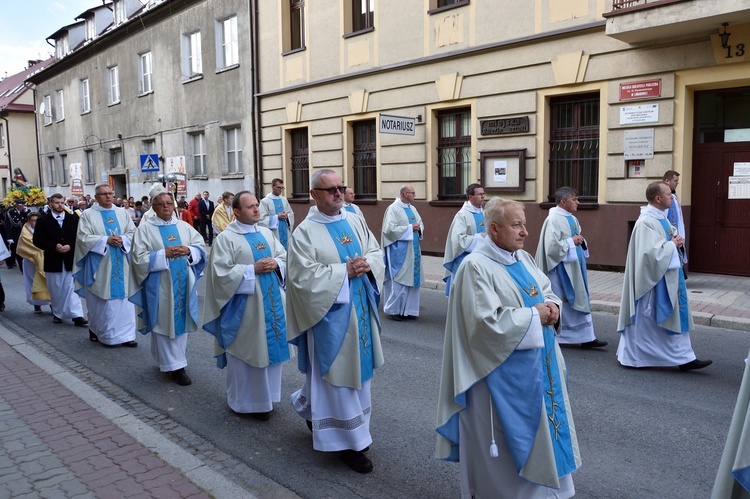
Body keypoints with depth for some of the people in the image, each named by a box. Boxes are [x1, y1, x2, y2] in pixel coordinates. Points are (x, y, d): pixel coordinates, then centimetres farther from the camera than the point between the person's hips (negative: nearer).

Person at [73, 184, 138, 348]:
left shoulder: (123, 213, 9)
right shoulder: (88, 214, -1)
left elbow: (133, 232, 6)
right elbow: (84, 238, -9)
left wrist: (122, 240, -13)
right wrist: (106, 240, -17)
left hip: (121, 264, 3)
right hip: (100, 265, -3)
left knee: (123, 299, 2)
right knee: (101, 300, 3)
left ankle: (125, 334, 6)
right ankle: (97, 331, 19)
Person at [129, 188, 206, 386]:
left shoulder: (184, 226, 8)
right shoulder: (145, 228, -4)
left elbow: (201, 247, 7)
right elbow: (139, 258, -10)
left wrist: (188, 251, -13)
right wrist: (164, 254, -19)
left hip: (183, 283, 4)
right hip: (160, 286, -4)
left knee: (181, 320, 10)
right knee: (164, 323, 0)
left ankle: (171, 360, 26)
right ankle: (174, 365, 7)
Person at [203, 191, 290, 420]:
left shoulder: (266, 233, 10)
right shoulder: (225, 238, -8)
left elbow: (285, 256, 13)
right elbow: (221, 273, -16)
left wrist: (276, 263, -9)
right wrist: (253, 269, -20)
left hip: (271, 301, 6)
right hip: (244, 306, -6)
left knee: (270, 347, 12)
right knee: (246, 351, 3)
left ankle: (265, 395, 29)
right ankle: (244, 400, 20)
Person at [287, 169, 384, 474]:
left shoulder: (356, 222, 7)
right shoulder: (305, 232, -10)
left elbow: (377, 252, 11)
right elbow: (303, 276, -18)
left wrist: (367, 264, -12)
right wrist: (344, 271, -19)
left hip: (360, 309, 7)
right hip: (331, 313, -7)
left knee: (359, 367, 17)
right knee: (337, 373, 1)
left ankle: (311, 407, 41)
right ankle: (348, 441, 16)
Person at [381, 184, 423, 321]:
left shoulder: (412, 208, 13)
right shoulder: (393, 209, -10)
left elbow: (420, 224, 18)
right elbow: (390, 228, -18)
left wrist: (419, 228, -5)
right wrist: (410, 228, -17)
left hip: (413, 250, 8)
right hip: (399, 251, -8)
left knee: (412, 279, 8)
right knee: (399, 280, -4)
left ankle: (408, 310, 17)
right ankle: (393, 310, 9)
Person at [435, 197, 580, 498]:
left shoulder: (523, 258, 7)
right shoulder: (475, 266, -20)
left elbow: (546, 288, 17)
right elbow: (488, 320, -26)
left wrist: (551, 305, -6)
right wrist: (533, 315, -18)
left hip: (537, 362, 9)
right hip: (503, 371, -9)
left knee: (539, 426, 20)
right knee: (508, 436, 6)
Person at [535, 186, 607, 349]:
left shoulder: (572, 219, 10)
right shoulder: (553, 220, -17)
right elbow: (552, 246, -24)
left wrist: (580, 241, -1)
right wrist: (571, 241, -16)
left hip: (574, 267, 9)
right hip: (560, 269, -9)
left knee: (580, 300, 8)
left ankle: (586, 337, 13)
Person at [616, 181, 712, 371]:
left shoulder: (661, 217, 9)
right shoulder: (646, 222, -21)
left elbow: (671, 235, 24)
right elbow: (650, 252, -28)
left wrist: (677, 240, 2)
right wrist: (672, 244, -14)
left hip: (668, 278, 10)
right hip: (653, 280, -10)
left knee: (676, 317, 12)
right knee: (644, 319, 1)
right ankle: (631, 356, 15)